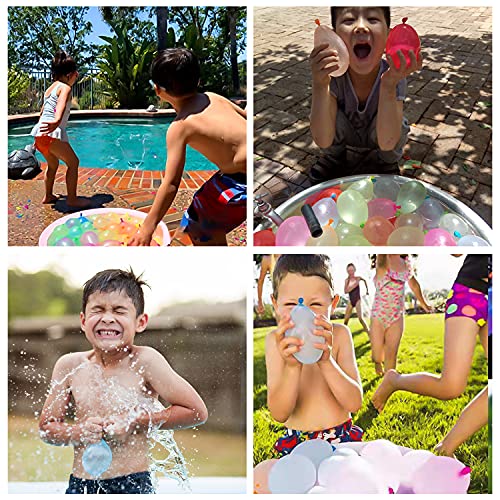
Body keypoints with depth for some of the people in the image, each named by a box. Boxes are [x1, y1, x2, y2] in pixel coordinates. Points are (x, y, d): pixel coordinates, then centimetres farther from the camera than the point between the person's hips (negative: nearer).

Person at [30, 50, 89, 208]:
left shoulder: (50, 88, 24)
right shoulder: (65, 87, -3)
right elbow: (61, 105, -25)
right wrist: (57, 121, -45)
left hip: (40, 134, 9)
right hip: (52, 134, -9)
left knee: (53, 164, 27)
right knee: (73, 162, -1)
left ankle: (48, 196, 36)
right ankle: (72, 199, -3)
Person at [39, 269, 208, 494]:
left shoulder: (145, 361, -12)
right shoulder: (69, 366, -2)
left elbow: (196, 411, -11)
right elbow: (47, 427, 8)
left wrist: (136, 421, -14)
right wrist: (79, 432, -12)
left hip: (134, 485, -3)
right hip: (79, 485, 4)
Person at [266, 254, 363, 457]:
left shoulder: (340, 334, -7)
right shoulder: (275, 341, -8)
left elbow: (355, 403, -13)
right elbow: (279, 415, -13)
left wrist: (325, 360, -28)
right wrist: (292, 367, -29)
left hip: (342, 436, 0)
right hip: (296, 441, 0)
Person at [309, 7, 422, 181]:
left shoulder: (393, 74, -31)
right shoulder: (332, 73, -29)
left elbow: (387, 143, -37)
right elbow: (323, 141, -34)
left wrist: (389, 85, -50)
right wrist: (319, 85, -48)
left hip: (377, 142, -1)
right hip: (346, 138, 1)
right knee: (333, 115, -28)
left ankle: (386, 161, 4)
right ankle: (335, 156, 3)